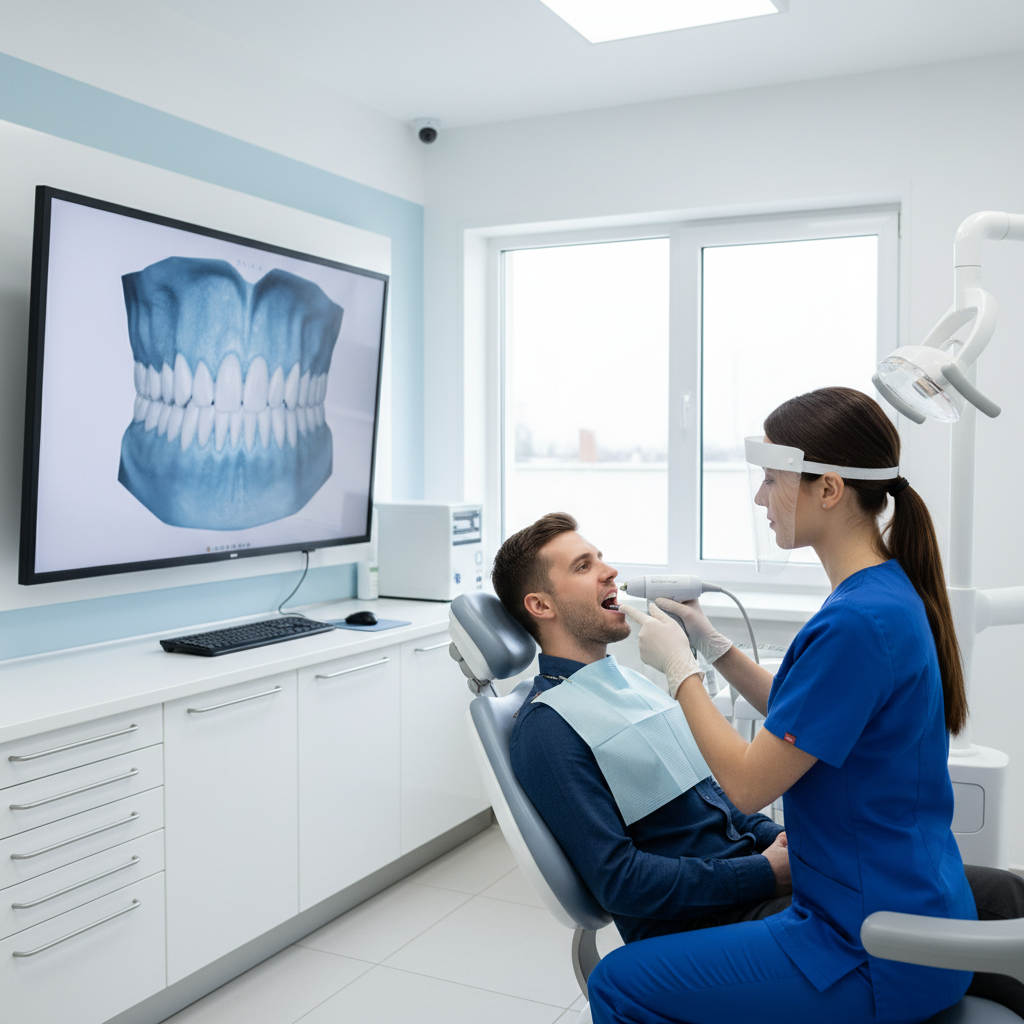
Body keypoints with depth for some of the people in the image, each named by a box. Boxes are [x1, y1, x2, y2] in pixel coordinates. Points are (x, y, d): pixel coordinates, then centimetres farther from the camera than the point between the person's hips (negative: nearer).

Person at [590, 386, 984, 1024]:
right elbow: (797, 719, 17)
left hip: (879, 951, -10)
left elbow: (748, 784, -21)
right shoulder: (890, 590, 4)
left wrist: (679, 666, -10)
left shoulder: (858, 622, -28)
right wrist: (712, 643, 9)